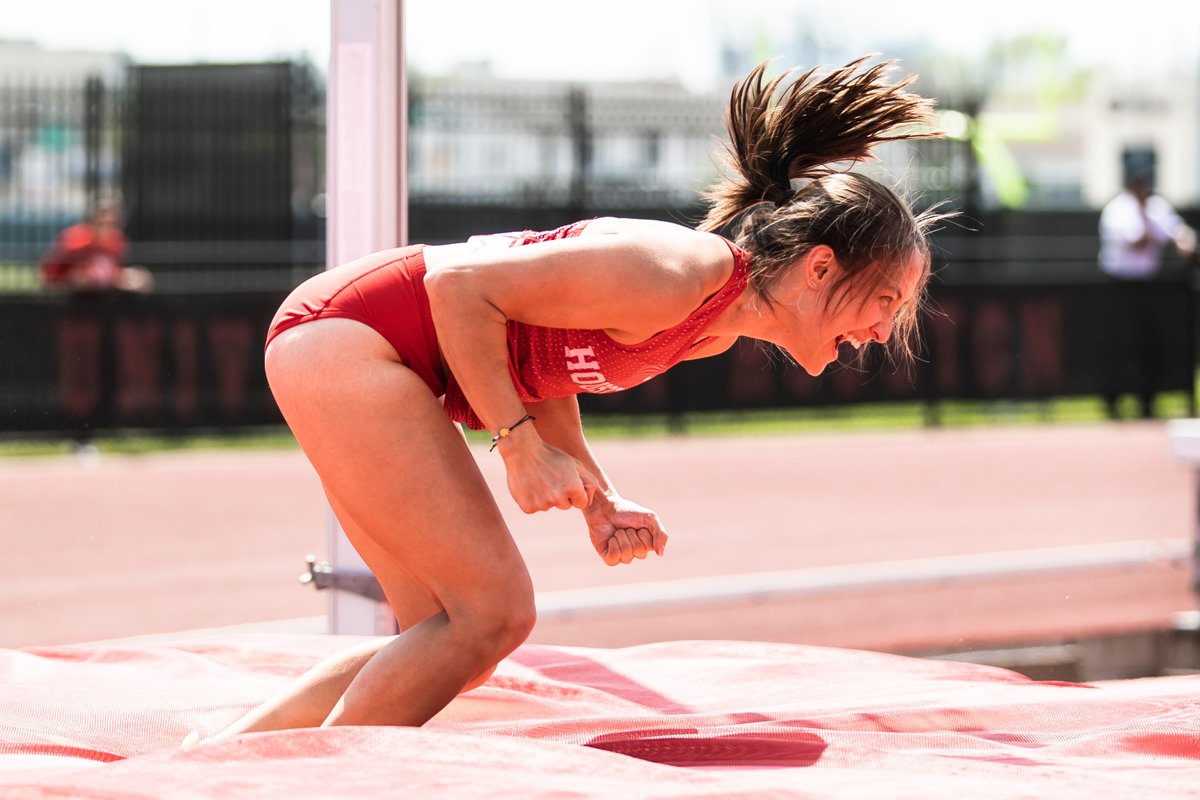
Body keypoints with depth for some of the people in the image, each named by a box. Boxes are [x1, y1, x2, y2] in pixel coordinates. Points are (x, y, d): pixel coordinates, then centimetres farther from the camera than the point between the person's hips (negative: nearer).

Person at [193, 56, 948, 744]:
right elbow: (459, 284, -22)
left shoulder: (717, 328, 7)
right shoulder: (680, 275, -23)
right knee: (491, 613, -12)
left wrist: (599, 503, 7)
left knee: (453, 639, 9)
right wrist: (520, 446, -18)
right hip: (344, 337, -10)